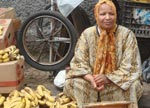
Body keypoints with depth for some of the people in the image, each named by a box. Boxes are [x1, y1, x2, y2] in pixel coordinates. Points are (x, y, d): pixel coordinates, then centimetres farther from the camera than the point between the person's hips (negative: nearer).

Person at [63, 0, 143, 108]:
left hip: (118, 80, -1)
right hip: (92, 79, 2)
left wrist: (108, 78, -26)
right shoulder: (87, 34, -6)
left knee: (132, 85, -31)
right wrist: (91, 79, -27)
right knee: (72, 83, -24)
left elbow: (131, 67, -13)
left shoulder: (127, 34, -10)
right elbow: (79, 63, -7)